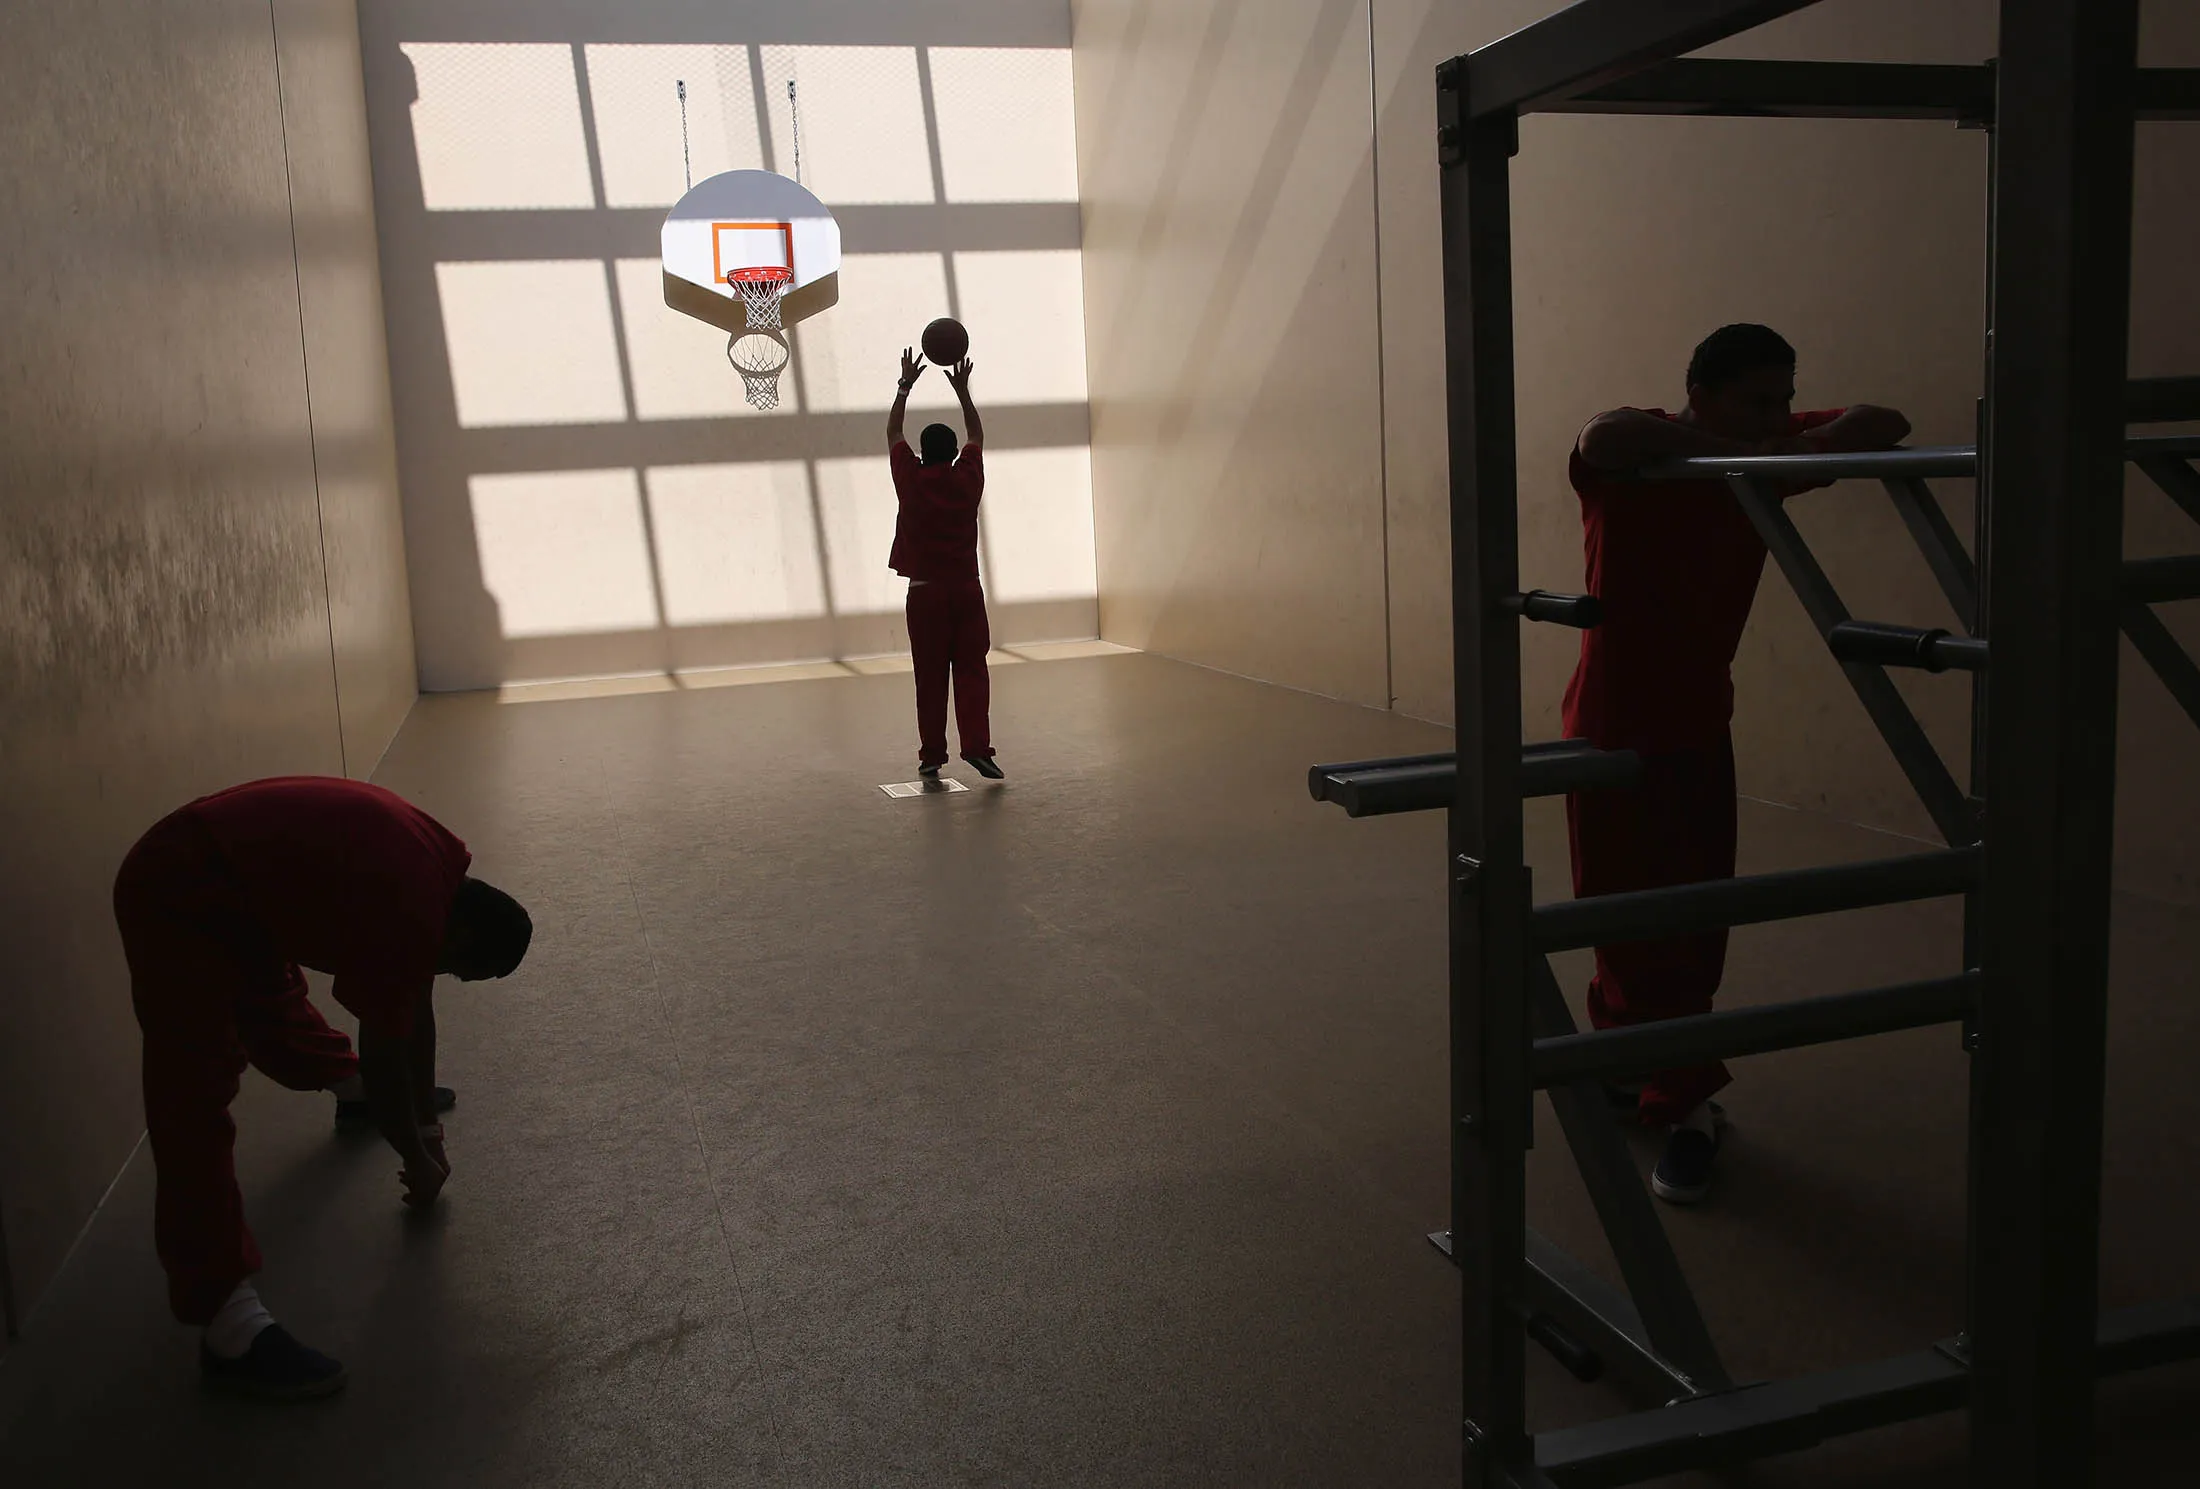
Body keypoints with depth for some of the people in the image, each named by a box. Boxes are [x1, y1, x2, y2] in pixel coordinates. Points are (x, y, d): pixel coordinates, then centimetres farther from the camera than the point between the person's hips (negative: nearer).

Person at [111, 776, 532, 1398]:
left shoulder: (439, 871, 3)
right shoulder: (410, 919, -24)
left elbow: (417, 1014, 16)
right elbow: (386, 1056, -13)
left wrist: (427, 1120, 21)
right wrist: (419, 1161, 2)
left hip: (229, 881, 10)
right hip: (179, 897, -10)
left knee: (273, 994, 35)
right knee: (196, 1107, -13)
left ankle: (348, 1082, 65)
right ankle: (229, 1327, -14)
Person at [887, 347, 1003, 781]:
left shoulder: (910, 480, -3)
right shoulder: (968, 479, 1)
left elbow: (892, 431, 13)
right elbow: (978, 435, 19)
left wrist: (906, 385, 20)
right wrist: (962, 389, 25)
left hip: (925, 593, -1)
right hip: (967, 589, 1)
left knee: (930, 678, 4)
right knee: (971, 672, 1)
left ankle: (931, 755, 6)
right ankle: (977, 745, -11)